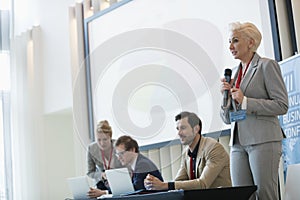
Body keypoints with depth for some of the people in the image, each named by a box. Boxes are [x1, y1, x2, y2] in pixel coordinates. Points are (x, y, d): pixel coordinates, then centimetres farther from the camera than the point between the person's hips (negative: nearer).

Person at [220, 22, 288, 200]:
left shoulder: (267, 65, 0)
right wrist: (226, 96, 1)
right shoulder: (235, 73, 19)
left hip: (263, 140, -6)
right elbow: (227, 118, 20)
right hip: (238, 143, 6)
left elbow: (282, 105, -8)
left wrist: (245, 101, -13)